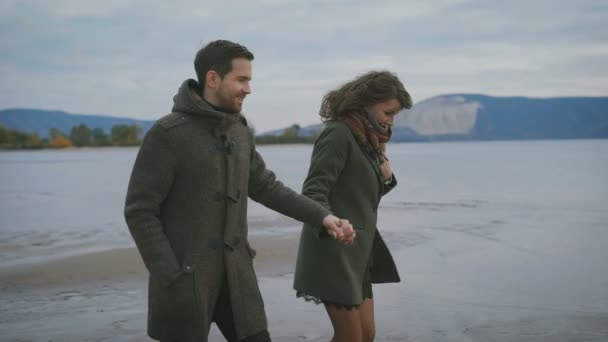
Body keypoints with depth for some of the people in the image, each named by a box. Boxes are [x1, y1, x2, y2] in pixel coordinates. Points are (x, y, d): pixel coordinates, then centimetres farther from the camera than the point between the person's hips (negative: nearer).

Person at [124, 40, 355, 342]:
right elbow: (139, 212, -13)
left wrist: (321, 216, 3)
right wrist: (171, 278, -18)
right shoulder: (167, 134, -13)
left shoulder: (240, 132, 7)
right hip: (185, 279, -6)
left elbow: (266, 187, 14)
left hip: (236, 275, 6)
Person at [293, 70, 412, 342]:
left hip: (357, 253, 9)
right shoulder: (339, 134, -13)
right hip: (334, 252, -9)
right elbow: (313, 192, -20)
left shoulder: (367, 140, 16)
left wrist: (385, 175, 2)